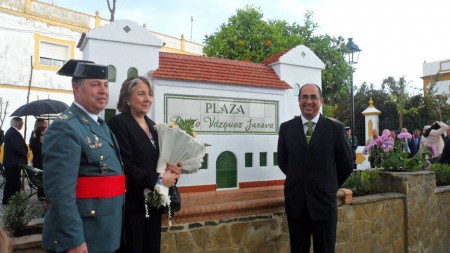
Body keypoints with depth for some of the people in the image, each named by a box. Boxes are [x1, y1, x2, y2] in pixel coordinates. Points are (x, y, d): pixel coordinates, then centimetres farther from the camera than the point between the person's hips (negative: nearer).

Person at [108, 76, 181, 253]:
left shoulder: (153, 126, 14)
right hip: (132, 203, -7)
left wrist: (173, 169, -4)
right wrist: (157, 179, -15)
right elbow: (126, 166, -19)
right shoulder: (118, 123, -11)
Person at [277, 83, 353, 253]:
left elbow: (346, 165, 4)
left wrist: (330, 186, 11)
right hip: (295, 202, 2)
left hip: (324, 202, -1)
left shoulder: (335, 128, -5)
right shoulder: (286, 128, 1)